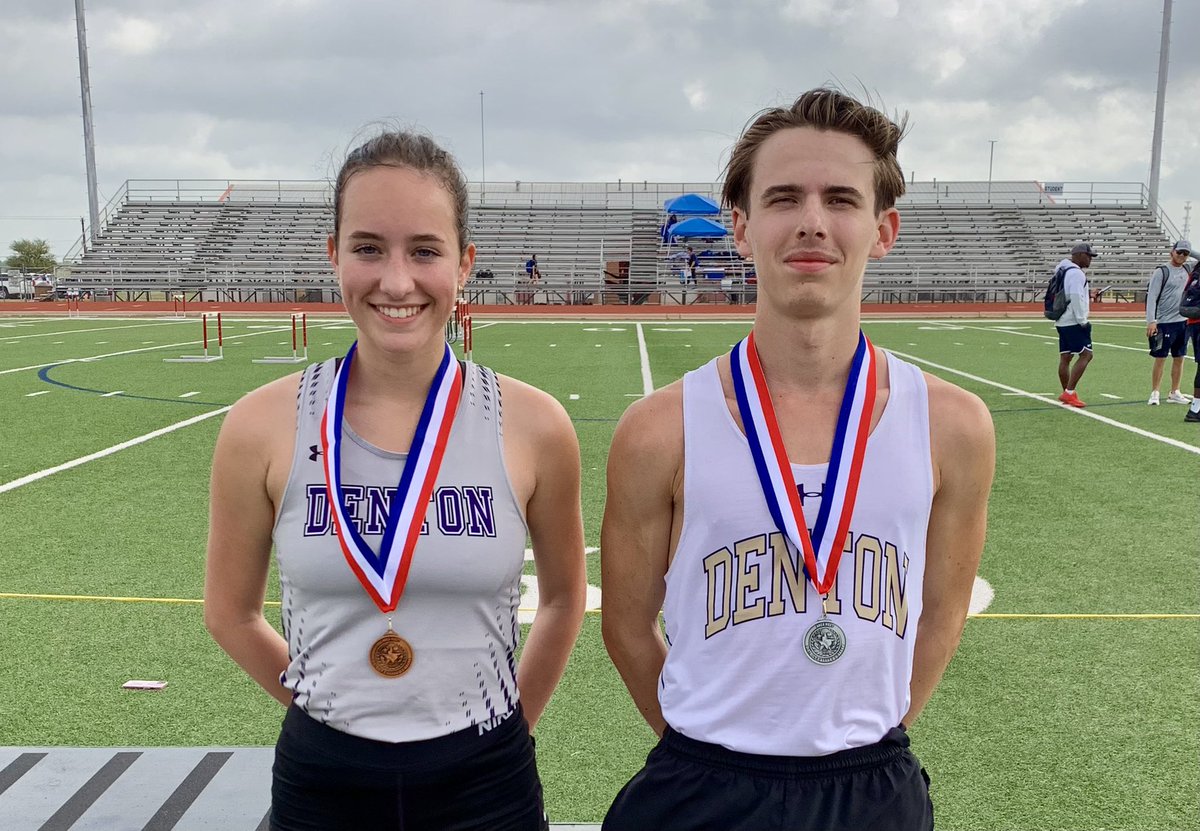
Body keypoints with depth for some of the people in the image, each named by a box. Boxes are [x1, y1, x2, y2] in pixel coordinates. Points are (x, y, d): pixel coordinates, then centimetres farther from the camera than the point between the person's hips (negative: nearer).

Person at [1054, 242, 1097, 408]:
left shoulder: (1062, 269, 16)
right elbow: (1076, 298, -20)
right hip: (1073, 322, -10)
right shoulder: (1076, 273, -14)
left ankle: (1066, 393, 15)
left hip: (1061, 321, 10)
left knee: (1065, 357, 11)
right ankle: (1069, 393, -14)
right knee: (1085, 355, -9)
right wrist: (1082, 321, -15)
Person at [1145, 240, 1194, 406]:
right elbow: (1151, 297, -12)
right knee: (1160, 358, -3)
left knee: (1179, 358, 10)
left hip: (1183, 321, 6)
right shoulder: (1161, 272, -7)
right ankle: (1154, 393, 5)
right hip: (1164, 322, -6)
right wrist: (1151, 321, -19)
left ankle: (1174, 393, 18)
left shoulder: (1187, 271, 11)